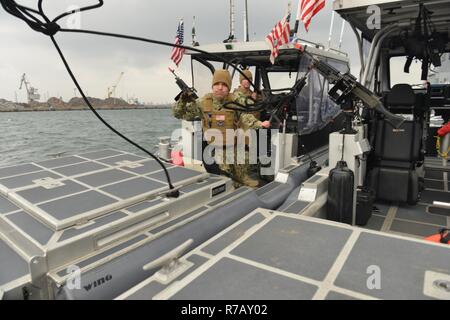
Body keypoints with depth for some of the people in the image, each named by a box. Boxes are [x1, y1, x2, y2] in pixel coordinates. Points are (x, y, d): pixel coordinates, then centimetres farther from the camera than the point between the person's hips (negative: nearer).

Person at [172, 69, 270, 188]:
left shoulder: (237, 101, -6)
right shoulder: (203, 103, -3)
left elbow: (246, 118, -17)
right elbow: (179, 114, 4)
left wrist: (260, 124, -36)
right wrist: (182, 101, -16)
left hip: (237, 146, 0)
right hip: (217, 149, 0)